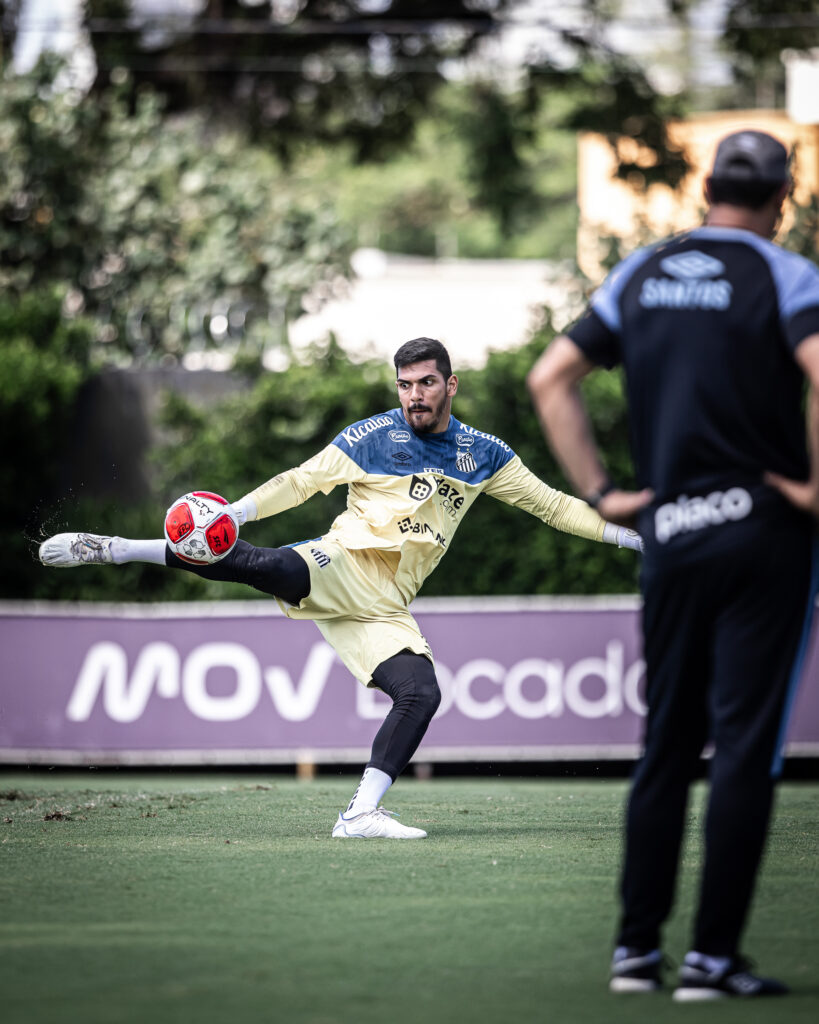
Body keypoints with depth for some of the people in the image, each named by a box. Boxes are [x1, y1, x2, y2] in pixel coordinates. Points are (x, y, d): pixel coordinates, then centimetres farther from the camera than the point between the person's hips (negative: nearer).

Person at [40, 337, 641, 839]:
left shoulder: (483, 455, 13)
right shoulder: (372, 438, 3)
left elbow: (549, 503, 20)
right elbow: (299, 482, 4)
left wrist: (625, 534, 16)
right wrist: (232, 512, -10)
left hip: (386, 606, 4)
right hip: (341, 568, -4)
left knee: (421, 694, -19)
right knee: (261, 564, -34)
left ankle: (362, 814, -11)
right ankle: (108, 549, -32)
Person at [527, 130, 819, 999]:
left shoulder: (639, 275, 11)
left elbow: (549, 379, 9)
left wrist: (598, 494, 9)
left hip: (668, 532, 5)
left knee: (665, 744, 13)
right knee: (744, 746, -2)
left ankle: (636, 947, 13)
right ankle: (712, 956, -4)